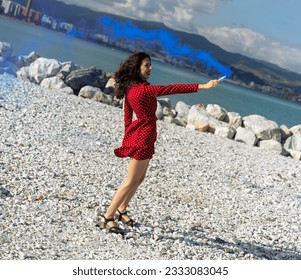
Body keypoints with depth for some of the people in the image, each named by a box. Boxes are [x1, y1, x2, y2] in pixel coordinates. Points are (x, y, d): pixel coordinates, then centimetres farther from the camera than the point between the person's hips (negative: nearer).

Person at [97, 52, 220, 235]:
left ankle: (121, 211, 33)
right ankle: (107, 218, 4)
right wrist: (202, 86, -30)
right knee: (131, 182, -1)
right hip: (143, 138, -9)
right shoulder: (143, 89, -22)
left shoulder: (129, 88, 6)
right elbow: (171, 89, -28)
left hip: (137, 136, 9)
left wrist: (129, 138, 21)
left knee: (139, 178, 21)